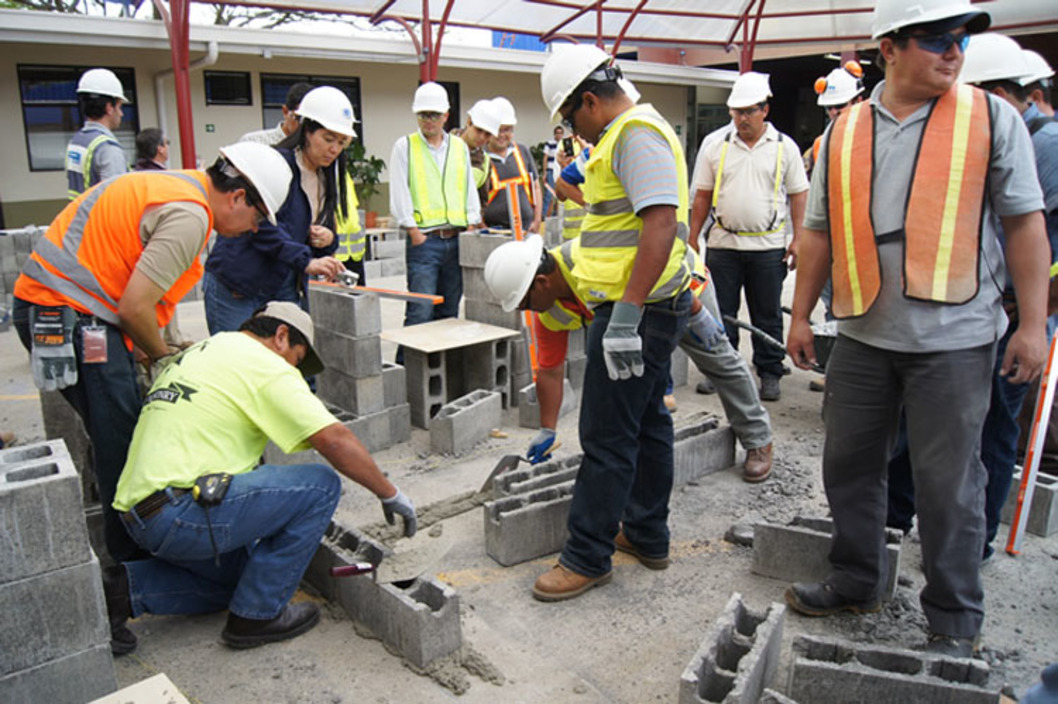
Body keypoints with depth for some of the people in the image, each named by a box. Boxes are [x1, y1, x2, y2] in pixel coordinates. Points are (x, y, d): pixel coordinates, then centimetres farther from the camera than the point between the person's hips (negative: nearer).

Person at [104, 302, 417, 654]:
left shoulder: (199, 351, 22)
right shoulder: (266, 366, -7)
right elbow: (335, 440, -16)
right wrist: (391, 494, -4)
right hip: (180, 512, -10)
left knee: (243, 569, 27)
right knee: (320, 485, -8)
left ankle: (125, 589, 12)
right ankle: (256, 615, 1)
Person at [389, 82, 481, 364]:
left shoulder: (459, 147, 15)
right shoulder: (404, 146, 4)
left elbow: (470, 189, 16)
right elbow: (399, 193, -2)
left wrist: (471, 228, 5)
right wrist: (414, 230, -10)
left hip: (456, 239, 4)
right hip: (424, 240, -4)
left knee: (449, 311, 9)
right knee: (420, 312, -10)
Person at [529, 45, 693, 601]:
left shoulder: (636, 135, -14)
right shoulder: (629, 134, 20)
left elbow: (661, 224, -26)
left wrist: (625, 315, -28)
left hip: (638, 311, -11)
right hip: (647, 311, 11)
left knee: (607, 436, -5)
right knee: (647, 423, 17)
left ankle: (587, 557, 6)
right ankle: (648, 534, 29)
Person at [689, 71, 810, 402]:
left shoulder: (785, 147, 3)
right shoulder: (715, 145, 6)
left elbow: (798, 195, 5)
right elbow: (702, 196, 9)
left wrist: (798, 239, -3)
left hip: (768, 247, -1)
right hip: (722, 244, 1)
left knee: (768, 316, 7)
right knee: (720, 313, 7)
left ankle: (770, 373, 18)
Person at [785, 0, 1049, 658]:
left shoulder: (992, 117, 1)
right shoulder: (844, 131, 7)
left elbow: (1026, 222, -1)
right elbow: (819, 230, 10)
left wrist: (1032, 324, -6)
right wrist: (801, 315, 8)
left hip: (954, 337, -3)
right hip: (862, 334, 4)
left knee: (948, 481, 5)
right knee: (850, 464, 13)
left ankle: (956, 619, 23)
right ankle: (856, 583, 33)